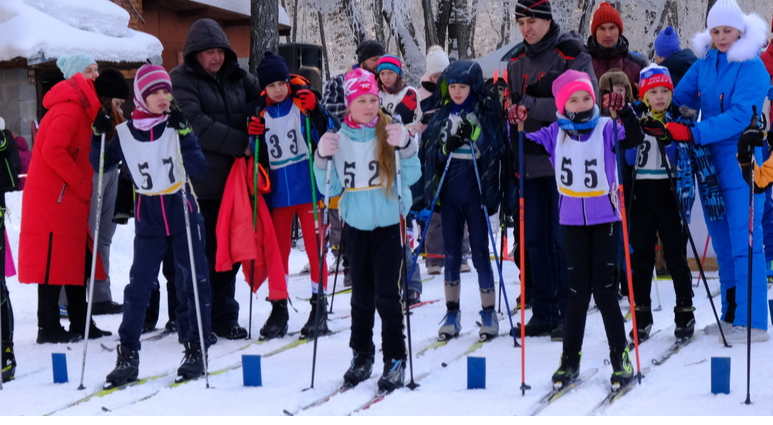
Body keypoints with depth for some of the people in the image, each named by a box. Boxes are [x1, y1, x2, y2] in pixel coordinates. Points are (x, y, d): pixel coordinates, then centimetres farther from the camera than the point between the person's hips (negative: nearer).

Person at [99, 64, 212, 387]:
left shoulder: (177, 126, -5)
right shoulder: (124, 133, -1)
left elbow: (199, 169, -13)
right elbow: (101, 165, 7)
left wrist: (184, 135, -24)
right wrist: (99, 137, -8)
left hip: (183, 211, -1)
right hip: (148, 218, 1)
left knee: (192, 281, 2)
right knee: (139, 284, -3)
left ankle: (196, 349, 11)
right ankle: (128, 355, 1)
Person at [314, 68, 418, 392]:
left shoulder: (390, 133, -6)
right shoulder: (340, 139, 1)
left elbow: (412, 176, -14)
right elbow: (330, 189, 3)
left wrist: (405, 147, -30)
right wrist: (323, 159, -13)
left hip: (389, 222, -3)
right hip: (355, 223, 3)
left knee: (387, 293, -6)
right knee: (361, 294, 11)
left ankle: (395, 359, 2)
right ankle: (362, 354, 23)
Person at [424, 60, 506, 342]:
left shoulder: (487, 113, -2)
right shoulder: (442, 115, 9)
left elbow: (494, 152, -5)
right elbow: (431, 154, 6)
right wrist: (448, 145, -11)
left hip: (476, 192, -3)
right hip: (449, 193, 4)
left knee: (480, 253, -1)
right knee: (451, 254, 7)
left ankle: (489, 313, 10)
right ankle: (452, 314, 15)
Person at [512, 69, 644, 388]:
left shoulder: (606, 129, -5)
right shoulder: (555, 134, 2)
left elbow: (634, 139, -19)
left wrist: (624, 112, -32)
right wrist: (518, 125, -13)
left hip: (605, 219, -2)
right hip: (572, 221, 2)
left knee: (603, 289, -2)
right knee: (578, 290, 6)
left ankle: (620, 356, 9)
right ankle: (570, 359, 13)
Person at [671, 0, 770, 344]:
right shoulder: (704, 64, 9)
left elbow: (739, 116, -19)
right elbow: (681, 98, 9)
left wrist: (693, 134, -25)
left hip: (741, 163, -7)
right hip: (710, 163, 7)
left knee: (744, 241, -8)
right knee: (722, 242, 14)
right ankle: (731, 315, 24)